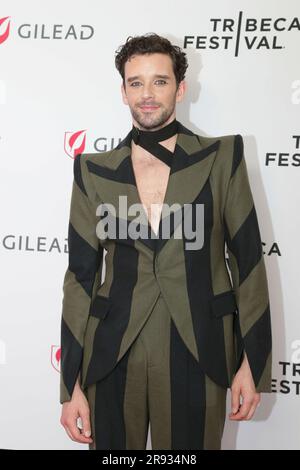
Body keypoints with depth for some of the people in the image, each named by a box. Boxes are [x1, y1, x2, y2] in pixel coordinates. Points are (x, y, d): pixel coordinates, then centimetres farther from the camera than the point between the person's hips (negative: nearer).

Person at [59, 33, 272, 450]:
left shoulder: (222, 158, -2)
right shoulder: (94, 171, 1)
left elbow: (248, 260, 0)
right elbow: (81, 275, 2)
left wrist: (252, 364, -1)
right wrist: (71, 385, 0)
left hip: (198, 356, -1)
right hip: (112, 357, 1)